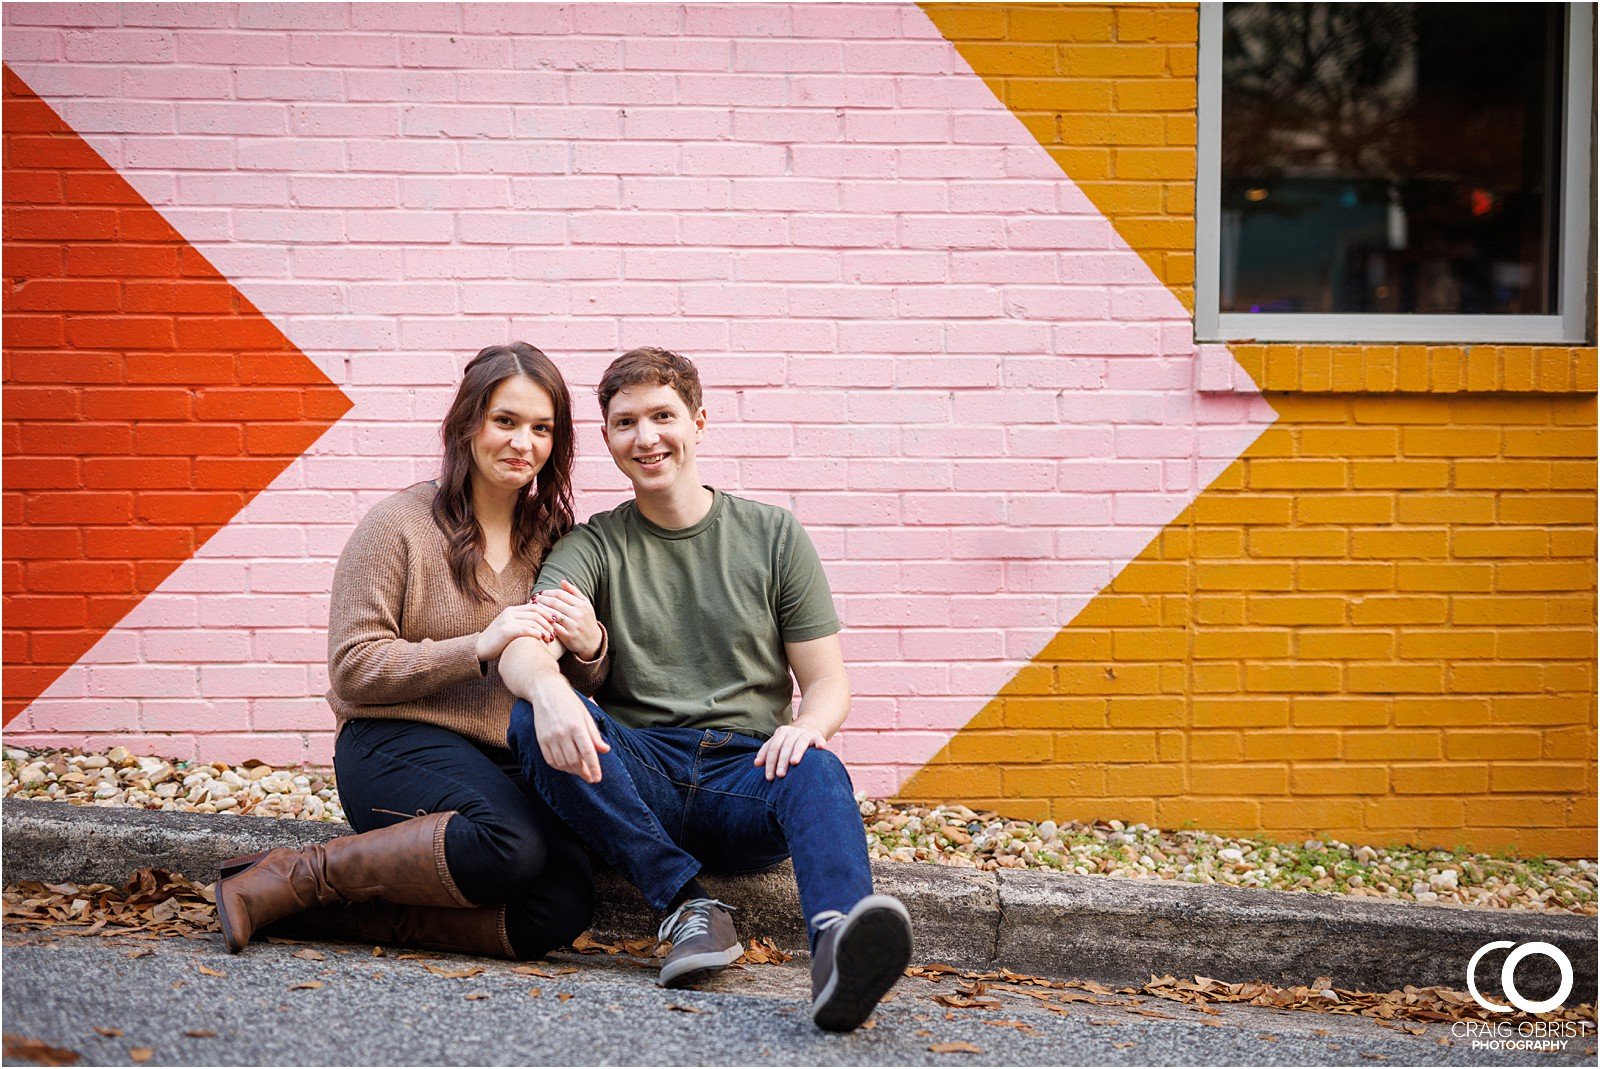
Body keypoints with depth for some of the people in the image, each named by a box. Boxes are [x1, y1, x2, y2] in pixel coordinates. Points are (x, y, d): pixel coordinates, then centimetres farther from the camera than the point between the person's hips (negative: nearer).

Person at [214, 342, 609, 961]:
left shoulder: (553, 538, 14)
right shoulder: (400, 526, -1)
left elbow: (576, 687, 20)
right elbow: (353, 669, -6)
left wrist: (588, 650, -5)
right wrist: (478, 646, -16)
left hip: (506, 766, 5)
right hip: (396, 746, -5)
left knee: (563, 906, -25)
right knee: (511, 843, -36)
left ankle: (327, 912, -15)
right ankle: (292, 878, -19)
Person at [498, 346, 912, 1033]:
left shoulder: (772, 535, 12)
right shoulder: (593, 548, 11)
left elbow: (828, 679, 10)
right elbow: (523, 643, -9)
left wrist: (808, 726, -16)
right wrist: (549, 689, -36)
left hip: (747, 774, -1)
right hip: (636, 781, 1)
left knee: (817, 772, -35)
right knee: (535, 718, -29)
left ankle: (837, 951, -66)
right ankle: (689, 908, -29)